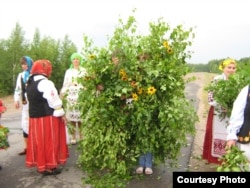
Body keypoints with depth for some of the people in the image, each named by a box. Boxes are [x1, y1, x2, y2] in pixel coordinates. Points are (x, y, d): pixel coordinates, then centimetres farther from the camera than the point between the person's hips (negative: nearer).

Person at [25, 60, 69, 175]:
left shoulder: (30, 83, 13)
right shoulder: (45, 83, -17)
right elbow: (54, 101, -17)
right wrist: (61, 114, -9)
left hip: (34, 116, 9)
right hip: (47, 117, -9)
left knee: (39, 141, 14)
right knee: (49, 141, 1)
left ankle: (41, 164, 24)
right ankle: (49, 166, 9)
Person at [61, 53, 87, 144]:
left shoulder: (84, 71, 10)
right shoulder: (68, 71, 16)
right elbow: (65, 84, 14)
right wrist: (62, 94, 6)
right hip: (70, 96, 2)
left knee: (81, 115, -6)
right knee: (71, 116, -4)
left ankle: (81, 135, 6)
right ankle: (73, 137, 4)